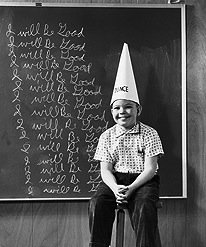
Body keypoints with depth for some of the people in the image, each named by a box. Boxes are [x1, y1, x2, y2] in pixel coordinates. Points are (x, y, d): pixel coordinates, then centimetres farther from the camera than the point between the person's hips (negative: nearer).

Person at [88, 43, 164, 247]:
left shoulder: (149, 134, 0)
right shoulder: (106, 136, 7)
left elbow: (150, 169, -6)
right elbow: (105, 169, 1)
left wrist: (131, 188, -22)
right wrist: (115, 188, -20)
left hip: (143, 181, -2)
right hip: (115, 180, 2)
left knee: (144, 205, -32)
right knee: (97, 203, -26)